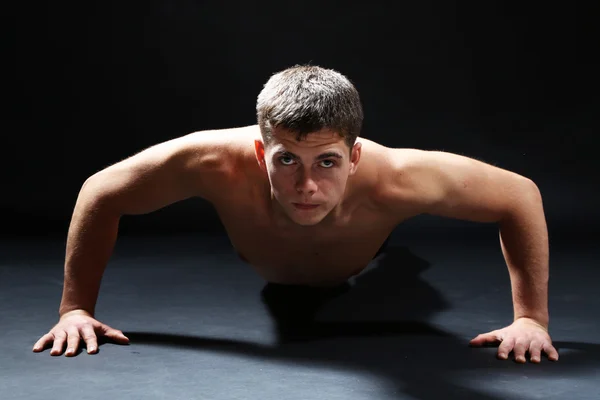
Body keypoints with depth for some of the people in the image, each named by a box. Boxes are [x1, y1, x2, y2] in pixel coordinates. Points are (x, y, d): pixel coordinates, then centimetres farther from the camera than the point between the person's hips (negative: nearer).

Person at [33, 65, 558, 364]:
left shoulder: (394, 178, -52)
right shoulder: (218, 162, -50)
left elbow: (522, 196, -36)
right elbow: (99, 193, -33)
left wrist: (531, 318, -38)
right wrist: (75, 308, -32)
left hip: (363, 273, 0)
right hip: (265, 273, 0)